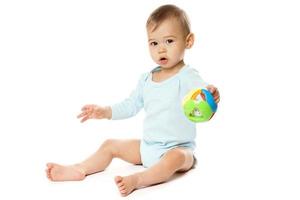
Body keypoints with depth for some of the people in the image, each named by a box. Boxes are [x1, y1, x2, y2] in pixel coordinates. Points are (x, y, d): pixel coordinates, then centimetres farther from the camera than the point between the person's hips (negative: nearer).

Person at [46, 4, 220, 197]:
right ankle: (78, 170, -4)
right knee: (111, 145, 6)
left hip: (178, 149, -7)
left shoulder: (187, 76, -14)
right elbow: (131, 105, 20)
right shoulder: (146, 79, 8)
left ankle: (138, 179, -47)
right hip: (147, 146, 7)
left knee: (176, 158, -39)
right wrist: (106, 111, 10)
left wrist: (210, 96, -57)